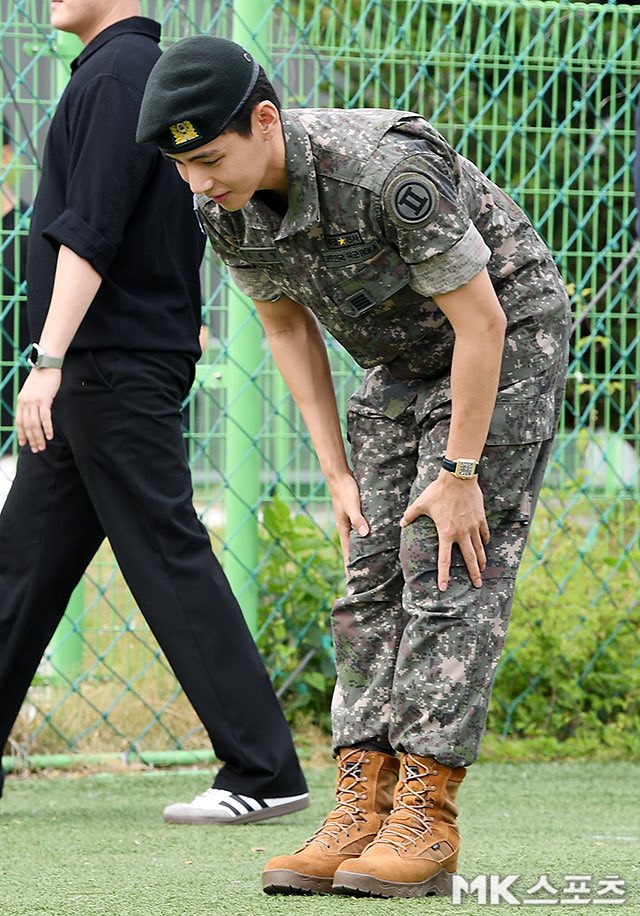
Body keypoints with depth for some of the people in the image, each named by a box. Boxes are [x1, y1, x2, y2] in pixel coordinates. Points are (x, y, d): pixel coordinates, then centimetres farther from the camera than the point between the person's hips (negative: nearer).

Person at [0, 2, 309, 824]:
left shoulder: (118, 72, -12)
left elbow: (92, 233, -20)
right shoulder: (139, 70, 19)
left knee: (172, 564, -9)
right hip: (95, 379, 10)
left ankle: (263, 773, -7)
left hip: (114, 371, -10)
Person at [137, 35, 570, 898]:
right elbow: (287, 325, 2)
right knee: (373, 575, -2)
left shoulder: (388, 170, -36)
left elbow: (481, 320, -27)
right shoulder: (224, 203, -14)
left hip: (508, 341, -7)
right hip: (401, 364, 7)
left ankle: (426, 817, -15)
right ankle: (363, 809, -4)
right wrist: (338, 473, 0)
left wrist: (460, 473, -22)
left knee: (449, 569, -14)